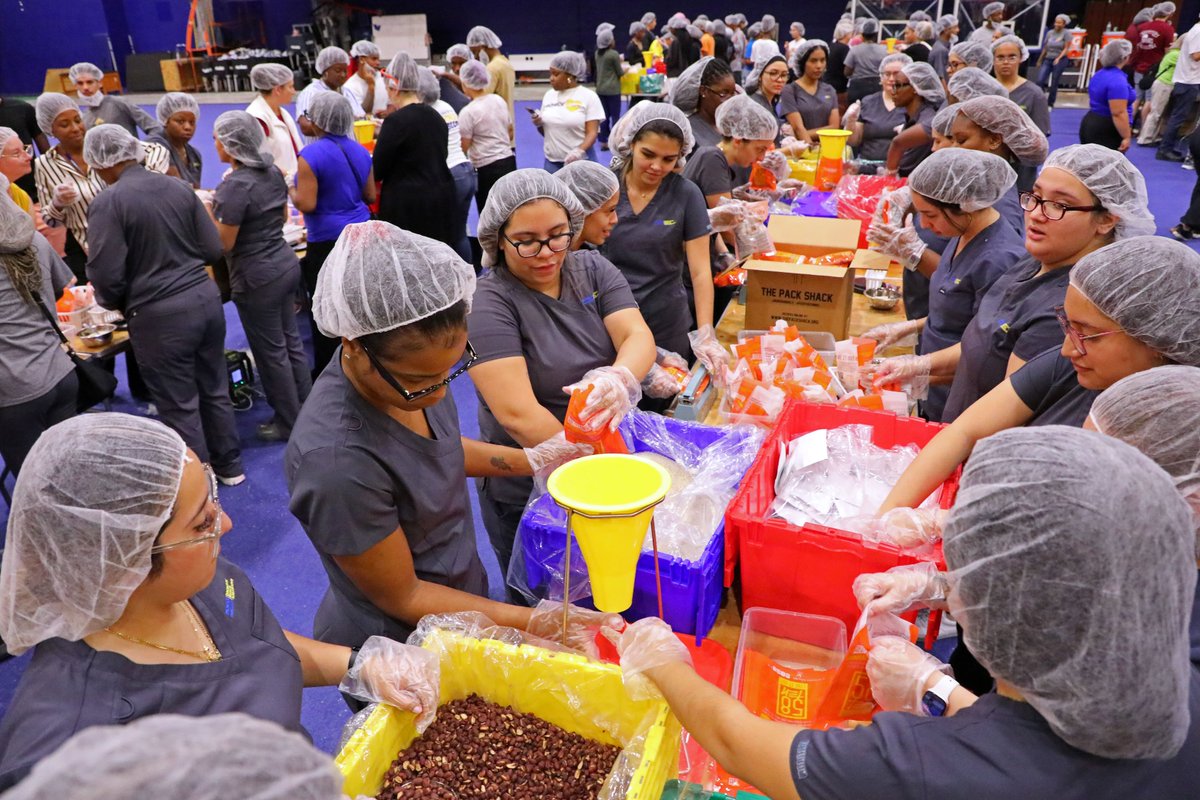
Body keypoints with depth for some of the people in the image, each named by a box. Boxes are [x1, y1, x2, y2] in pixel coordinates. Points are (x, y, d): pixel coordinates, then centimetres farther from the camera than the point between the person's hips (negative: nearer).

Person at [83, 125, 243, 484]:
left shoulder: (107, 202, -12)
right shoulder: (180, 187, 4)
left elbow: (107, 276, -14)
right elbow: (214, 248, 7)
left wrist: (115, 303, 8)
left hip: (159, 314, -6)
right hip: (206, 297, 6)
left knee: (179, 404, 8)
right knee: (214, 388, 20)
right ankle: (229, 466, 34)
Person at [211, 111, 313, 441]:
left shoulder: (235, 185, -21)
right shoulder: (272, 171, 3)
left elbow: (224, 244, -18)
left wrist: (210, 212, -4)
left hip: (257, 277, -8)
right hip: (286, 264, 8)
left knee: (271, 352, 5)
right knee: (291, 342, 18)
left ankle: (289, 423, 18)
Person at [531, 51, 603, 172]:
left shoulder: (588, 96, -4)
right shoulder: (549, 95, 9)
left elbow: (592, 133, -10)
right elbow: (547, 131, 16)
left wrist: (579, 151, -27)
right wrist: (539, 124, -6)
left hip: (580, 161, -4)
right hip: (552, 161, 4)